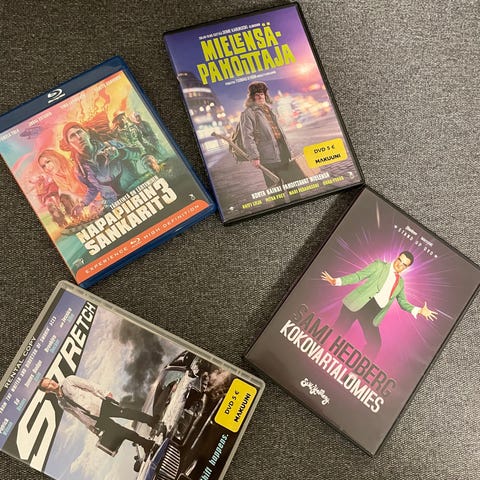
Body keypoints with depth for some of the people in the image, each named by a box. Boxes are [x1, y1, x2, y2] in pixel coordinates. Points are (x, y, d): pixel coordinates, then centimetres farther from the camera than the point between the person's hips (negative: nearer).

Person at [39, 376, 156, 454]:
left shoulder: (68, 381, 7)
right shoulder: (62, 403, 12)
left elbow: (88, 385, 3)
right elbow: (78, 415, 13)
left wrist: (105, 393, -6)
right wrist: (92, 427, 10)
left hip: (101, 404, -1)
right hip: (96, 418, 1)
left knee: (127, 412, -15)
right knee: (119, 432, -6)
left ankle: (153, 421, 0)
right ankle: (147, 444, 6)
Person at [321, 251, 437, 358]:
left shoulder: (401, 283, 19)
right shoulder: (379, 265, 5)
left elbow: (403, 302, 21)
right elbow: (358, 275, 0)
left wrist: (418, 310, 4)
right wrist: (337, 281, -12)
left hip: (372, 313, 4)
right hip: (358, 304, -4)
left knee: (375, 343, -6)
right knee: (339, 329, -12)